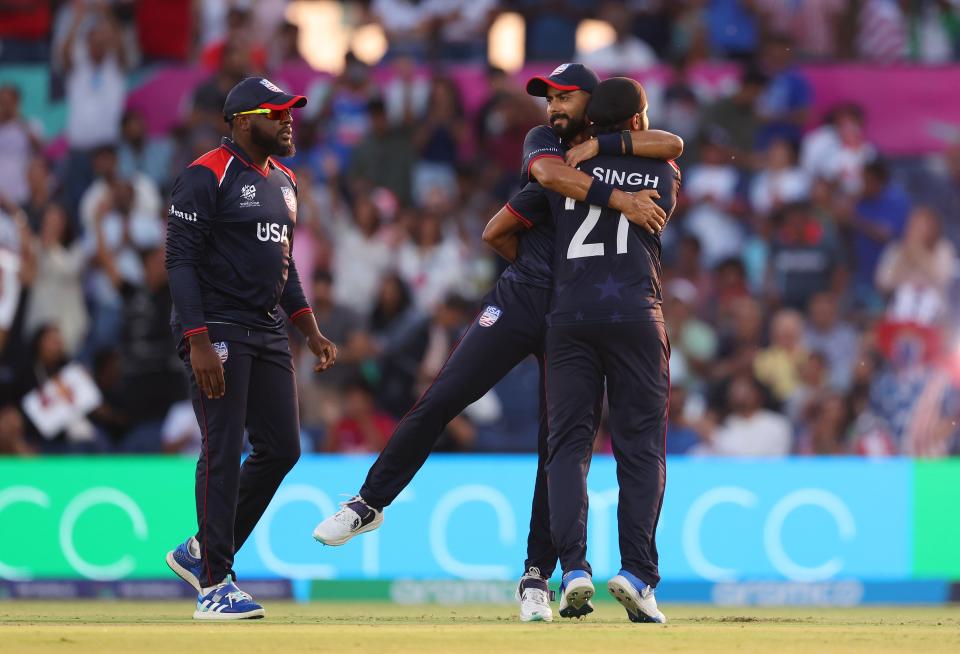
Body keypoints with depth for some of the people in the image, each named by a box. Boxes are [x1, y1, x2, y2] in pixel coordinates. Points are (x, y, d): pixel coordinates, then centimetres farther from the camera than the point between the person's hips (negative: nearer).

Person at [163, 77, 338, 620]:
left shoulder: (283, 181, 16)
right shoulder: (207, 177, -10)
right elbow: (180, 262, -14)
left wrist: (312, 332, 16)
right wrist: (198, 344, -22)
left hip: (269, 333, 8)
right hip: (218, 331, -8)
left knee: (282, 448, 6)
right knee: (224, 454, -9)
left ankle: (201, 553, 19)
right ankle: (214, 585, -4)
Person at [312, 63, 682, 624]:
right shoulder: (543, 141, 6)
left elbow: (673, 143, -10)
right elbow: (548, 172, -17)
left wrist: (603, 146, -17)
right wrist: (618, 197, -29)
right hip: (520, 300, 0)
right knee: (440, 401, -8)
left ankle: (537, 577, 3)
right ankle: (370, 504, 8)